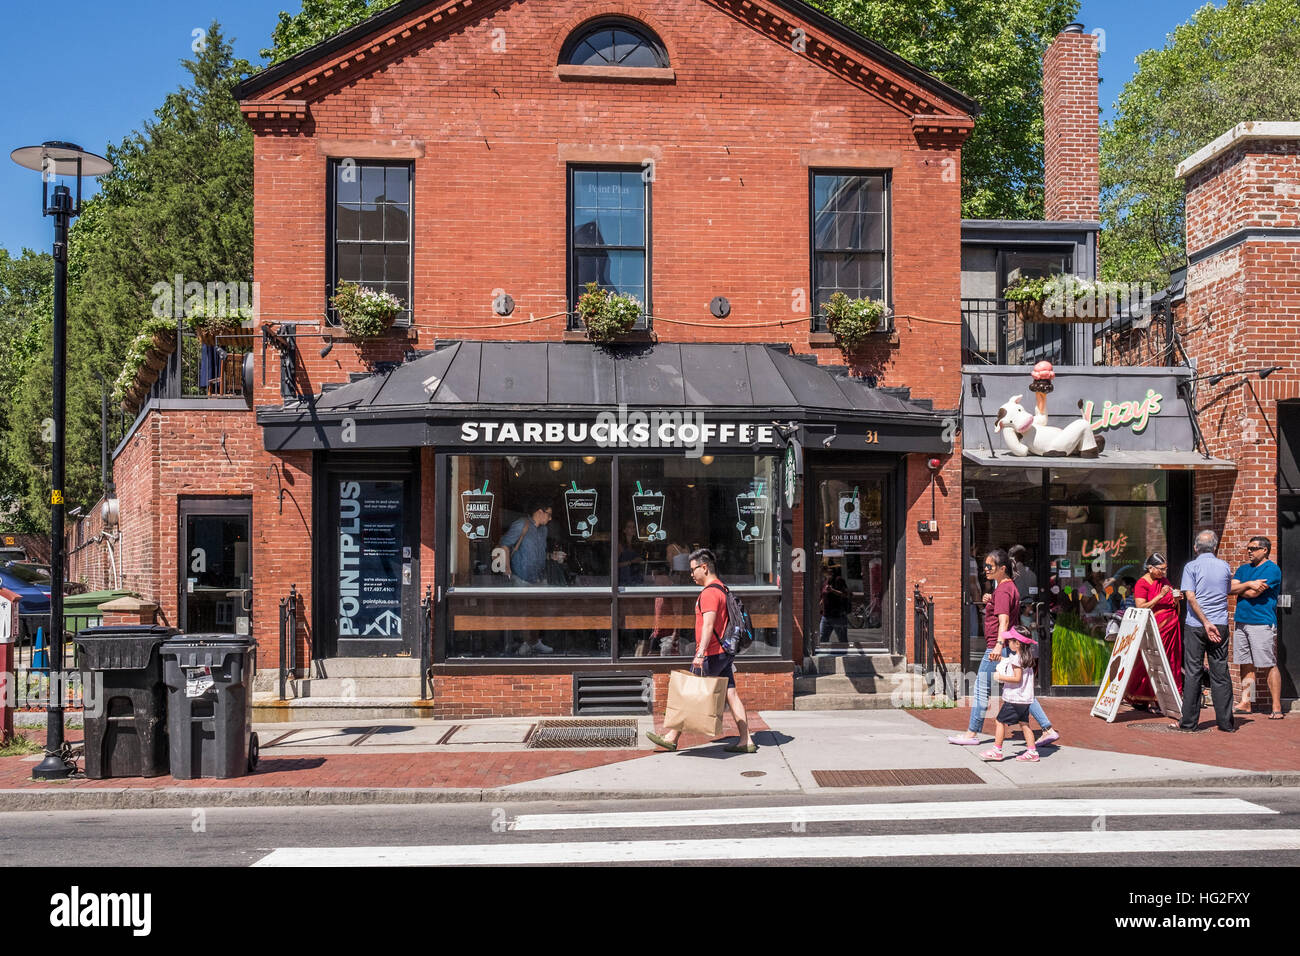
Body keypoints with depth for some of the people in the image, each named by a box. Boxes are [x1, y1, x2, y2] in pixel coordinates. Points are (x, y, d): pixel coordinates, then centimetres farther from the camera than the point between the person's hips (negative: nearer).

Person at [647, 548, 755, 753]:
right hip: (724, 653, 9)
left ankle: (671, 738, 9)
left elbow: (708, 625, -27)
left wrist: (701, 653, -35)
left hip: (711, 655, -9)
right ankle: (746, 741, 4)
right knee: (731, 695, 6)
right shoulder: (722, 589, 17)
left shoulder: (709, 592, -16)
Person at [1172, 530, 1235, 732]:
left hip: (1195, 625, -3)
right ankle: (1226, 722, 9)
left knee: (1192, 672, 1)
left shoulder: (1191, 566, -4)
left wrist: (1206, 623, -12)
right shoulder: (1224, 566, 6)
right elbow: (1229, 589, 19)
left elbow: (1190, 597, -13)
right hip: (1220, 626, 3)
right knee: (1220, 674, 7)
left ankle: (1188, 722, 3)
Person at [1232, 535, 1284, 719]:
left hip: (1262, 623, -7)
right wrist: (1248, 584, -11)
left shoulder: (1272, 569, -5)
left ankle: (1276, 707, -2)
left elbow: (1254, 593, -14)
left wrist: (1239, 590, 4)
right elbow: (1231, 588, 5)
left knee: (1270, 665, -5)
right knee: (1248, 665, 9)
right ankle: (1245, 703, 13)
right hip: (1241, 621, 7)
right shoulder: (1243, 569, 18)